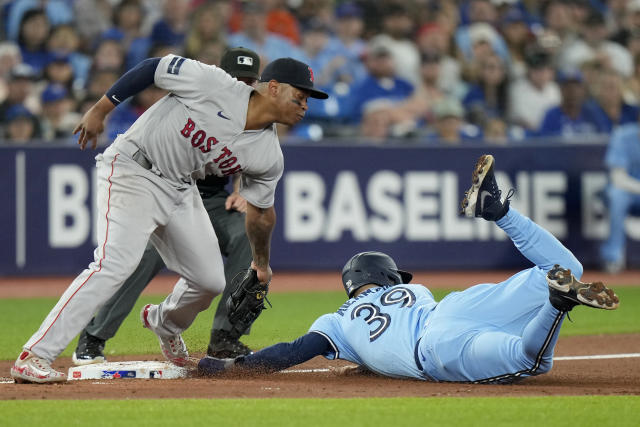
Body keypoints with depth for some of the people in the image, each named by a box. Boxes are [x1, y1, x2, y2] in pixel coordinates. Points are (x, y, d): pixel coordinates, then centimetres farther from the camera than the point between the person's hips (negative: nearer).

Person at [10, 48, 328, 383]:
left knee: (210, 280, 6)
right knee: (115, 264, -24)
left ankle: (165, 323, 43)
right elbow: (152, 68, -12)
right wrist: (99, 111, -11)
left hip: (180, 190, 7)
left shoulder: (269, 157, -3)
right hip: (132, 170, -7)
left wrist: (261, 264, 23)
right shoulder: (214, 84, -20)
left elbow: (261, 211, 13)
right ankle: (33, 357, -27)